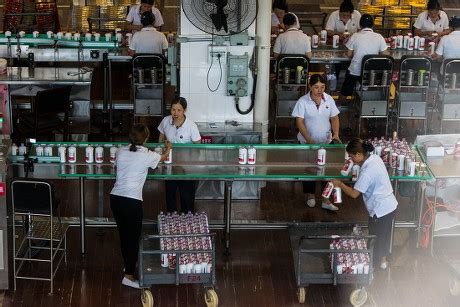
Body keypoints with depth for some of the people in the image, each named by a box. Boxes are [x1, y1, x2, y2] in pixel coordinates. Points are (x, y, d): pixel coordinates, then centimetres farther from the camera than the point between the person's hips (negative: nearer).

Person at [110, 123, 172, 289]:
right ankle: (129, 276, 3)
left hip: (115, 198, 6)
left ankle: (128, 266, 38)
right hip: (132, 201, -6)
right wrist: (168, 148, 39)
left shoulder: (121, 151, 6)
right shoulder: (147, 156, -6)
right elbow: (163, 157, 15)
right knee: (133, 237, 3)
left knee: (123, 234, 21)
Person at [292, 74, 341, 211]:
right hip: (307, 143, -2)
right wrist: (309, 139, -24)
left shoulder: (329, 99, -3)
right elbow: (299, 122, -15)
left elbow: (334, 118, 3)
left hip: (326, 142, 2)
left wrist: (336, 134, -13)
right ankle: (310, 195, 31)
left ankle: (326, 200, 11)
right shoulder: (303, 102, -13)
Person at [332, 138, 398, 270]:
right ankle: (383, 258, 46)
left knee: (376, 237, 14)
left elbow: (354, 194, -23)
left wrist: (340, 184, -10)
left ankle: (377, 261, 32)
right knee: (385, 234, 27)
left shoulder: (367, 172, -30)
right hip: (390, 205, 9)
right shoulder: (375, 158, -4)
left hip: (380, 211, -9)